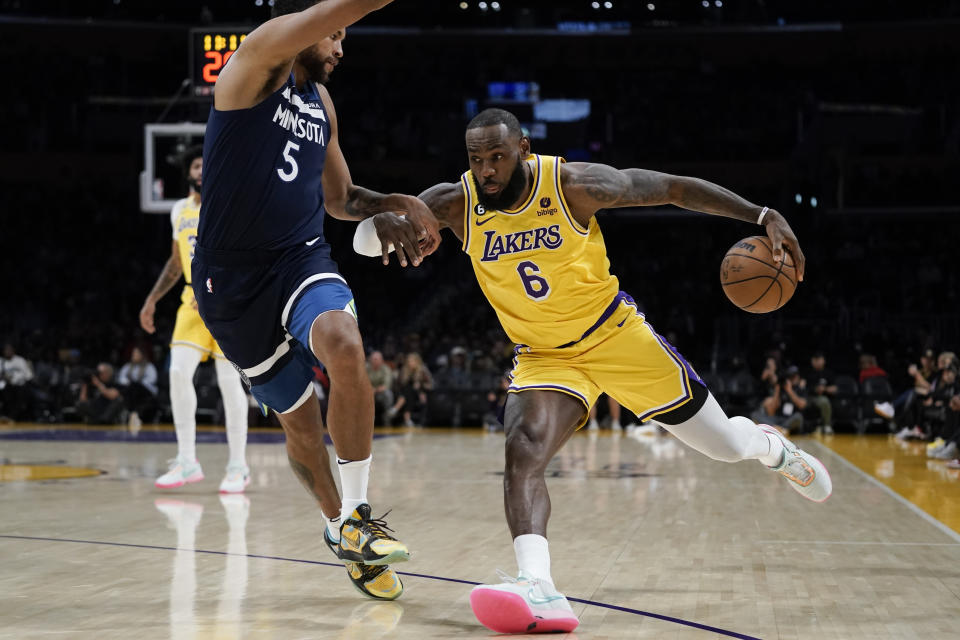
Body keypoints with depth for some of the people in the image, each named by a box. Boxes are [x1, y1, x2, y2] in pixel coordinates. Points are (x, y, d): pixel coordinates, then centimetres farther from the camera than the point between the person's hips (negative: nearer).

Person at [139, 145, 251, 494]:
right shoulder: (180, 210, 13)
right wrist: (153, 298, 17)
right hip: (194, 302, 5)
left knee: (229, 380, -4)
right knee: (179, 372, -10)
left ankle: (238, 466, 6)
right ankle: (187, 462, -3)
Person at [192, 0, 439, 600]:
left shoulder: (320, 101, 16)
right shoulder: (259, 61, -5)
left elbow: (339, 197, 25)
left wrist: (394, 209, 7)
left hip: (301, 259, 4)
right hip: (234, 277, -4)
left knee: (344, 346, -29)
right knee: (300, 420, 5)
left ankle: (357, 515, -19)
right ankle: (340, 526, 30)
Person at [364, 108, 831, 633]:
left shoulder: (574, 185, -22)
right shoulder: (455, 204, -16)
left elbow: (674, 188, -13)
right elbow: (366, 235, -18)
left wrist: (763, 216, -19)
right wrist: (388, 222, -44)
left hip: (616, 336, -1)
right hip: (544, 357, 1)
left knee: (726, 447, 7)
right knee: (521, 454, -28)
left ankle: (768, 446, 44)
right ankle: (538, 592, -38)